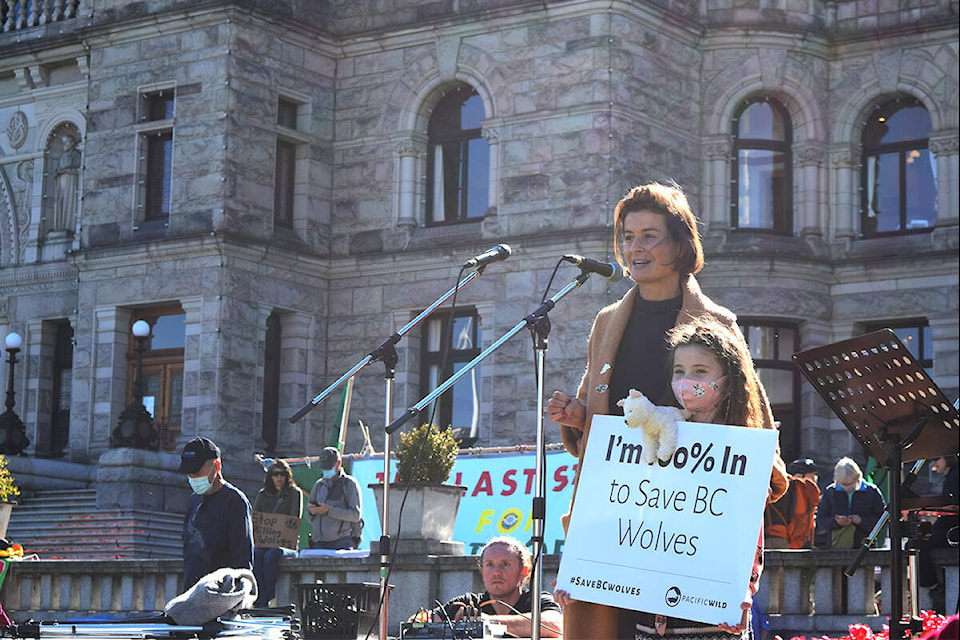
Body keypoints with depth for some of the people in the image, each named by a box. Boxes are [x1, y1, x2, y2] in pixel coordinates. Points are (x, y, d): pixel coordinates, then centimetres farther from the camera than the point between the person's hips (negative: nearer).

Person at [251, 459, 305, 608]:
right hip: (263, 542, 3)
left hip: (286, 544, -3)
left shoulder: (295, 493, 9)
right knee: (256, 554, -33)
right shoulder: (262, 495, 20)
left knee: (270, 555, -36)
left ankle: (265, 600, -33)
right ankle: (259, 599, -39)